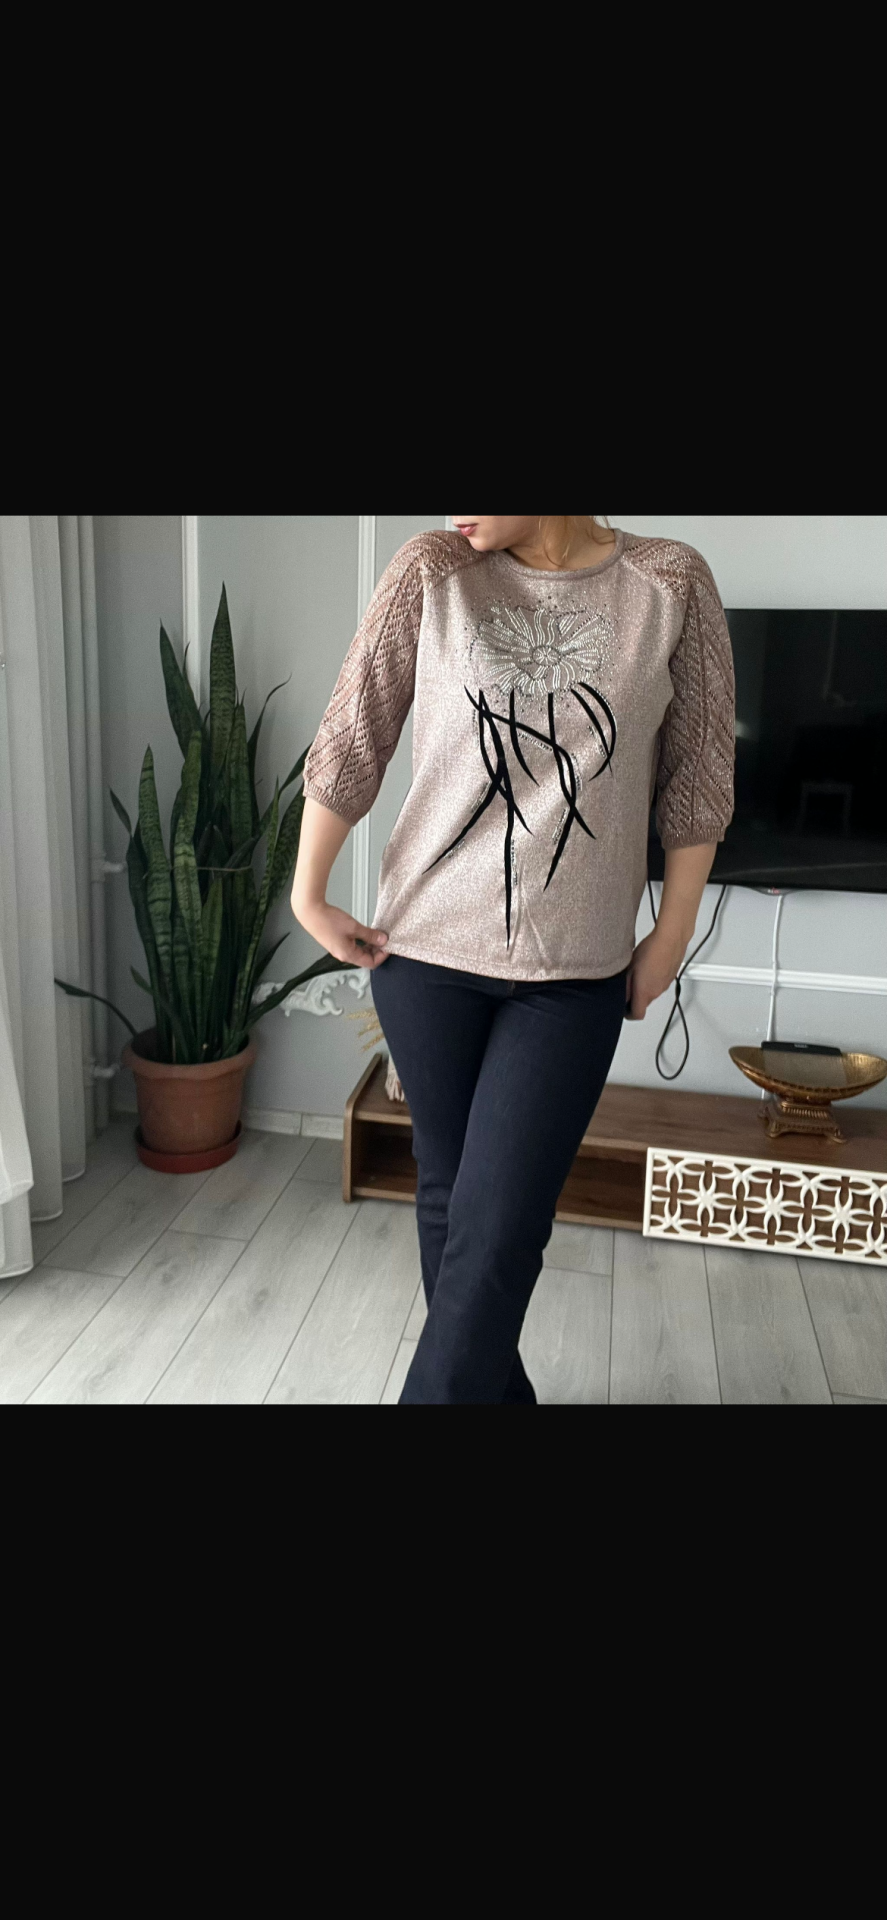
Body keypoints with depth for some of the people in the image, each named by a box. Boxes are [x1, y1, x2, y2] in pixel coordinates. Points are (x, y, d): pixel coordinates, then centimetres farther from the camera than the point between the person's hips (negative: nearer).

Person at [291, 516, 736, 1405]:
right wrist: (309, 894, 2)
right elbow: (349, 742, 1)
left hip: (576, 973, -1)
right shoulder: (432, 572, -2)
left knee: (496, 1235, -4)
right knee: (446, 1194, 12)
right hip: (425, 949, 2)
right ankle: (496, 1390, 35)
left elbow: (696, 773, 3)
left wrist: (673, 932, 2)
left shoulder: (671, 584, -2)